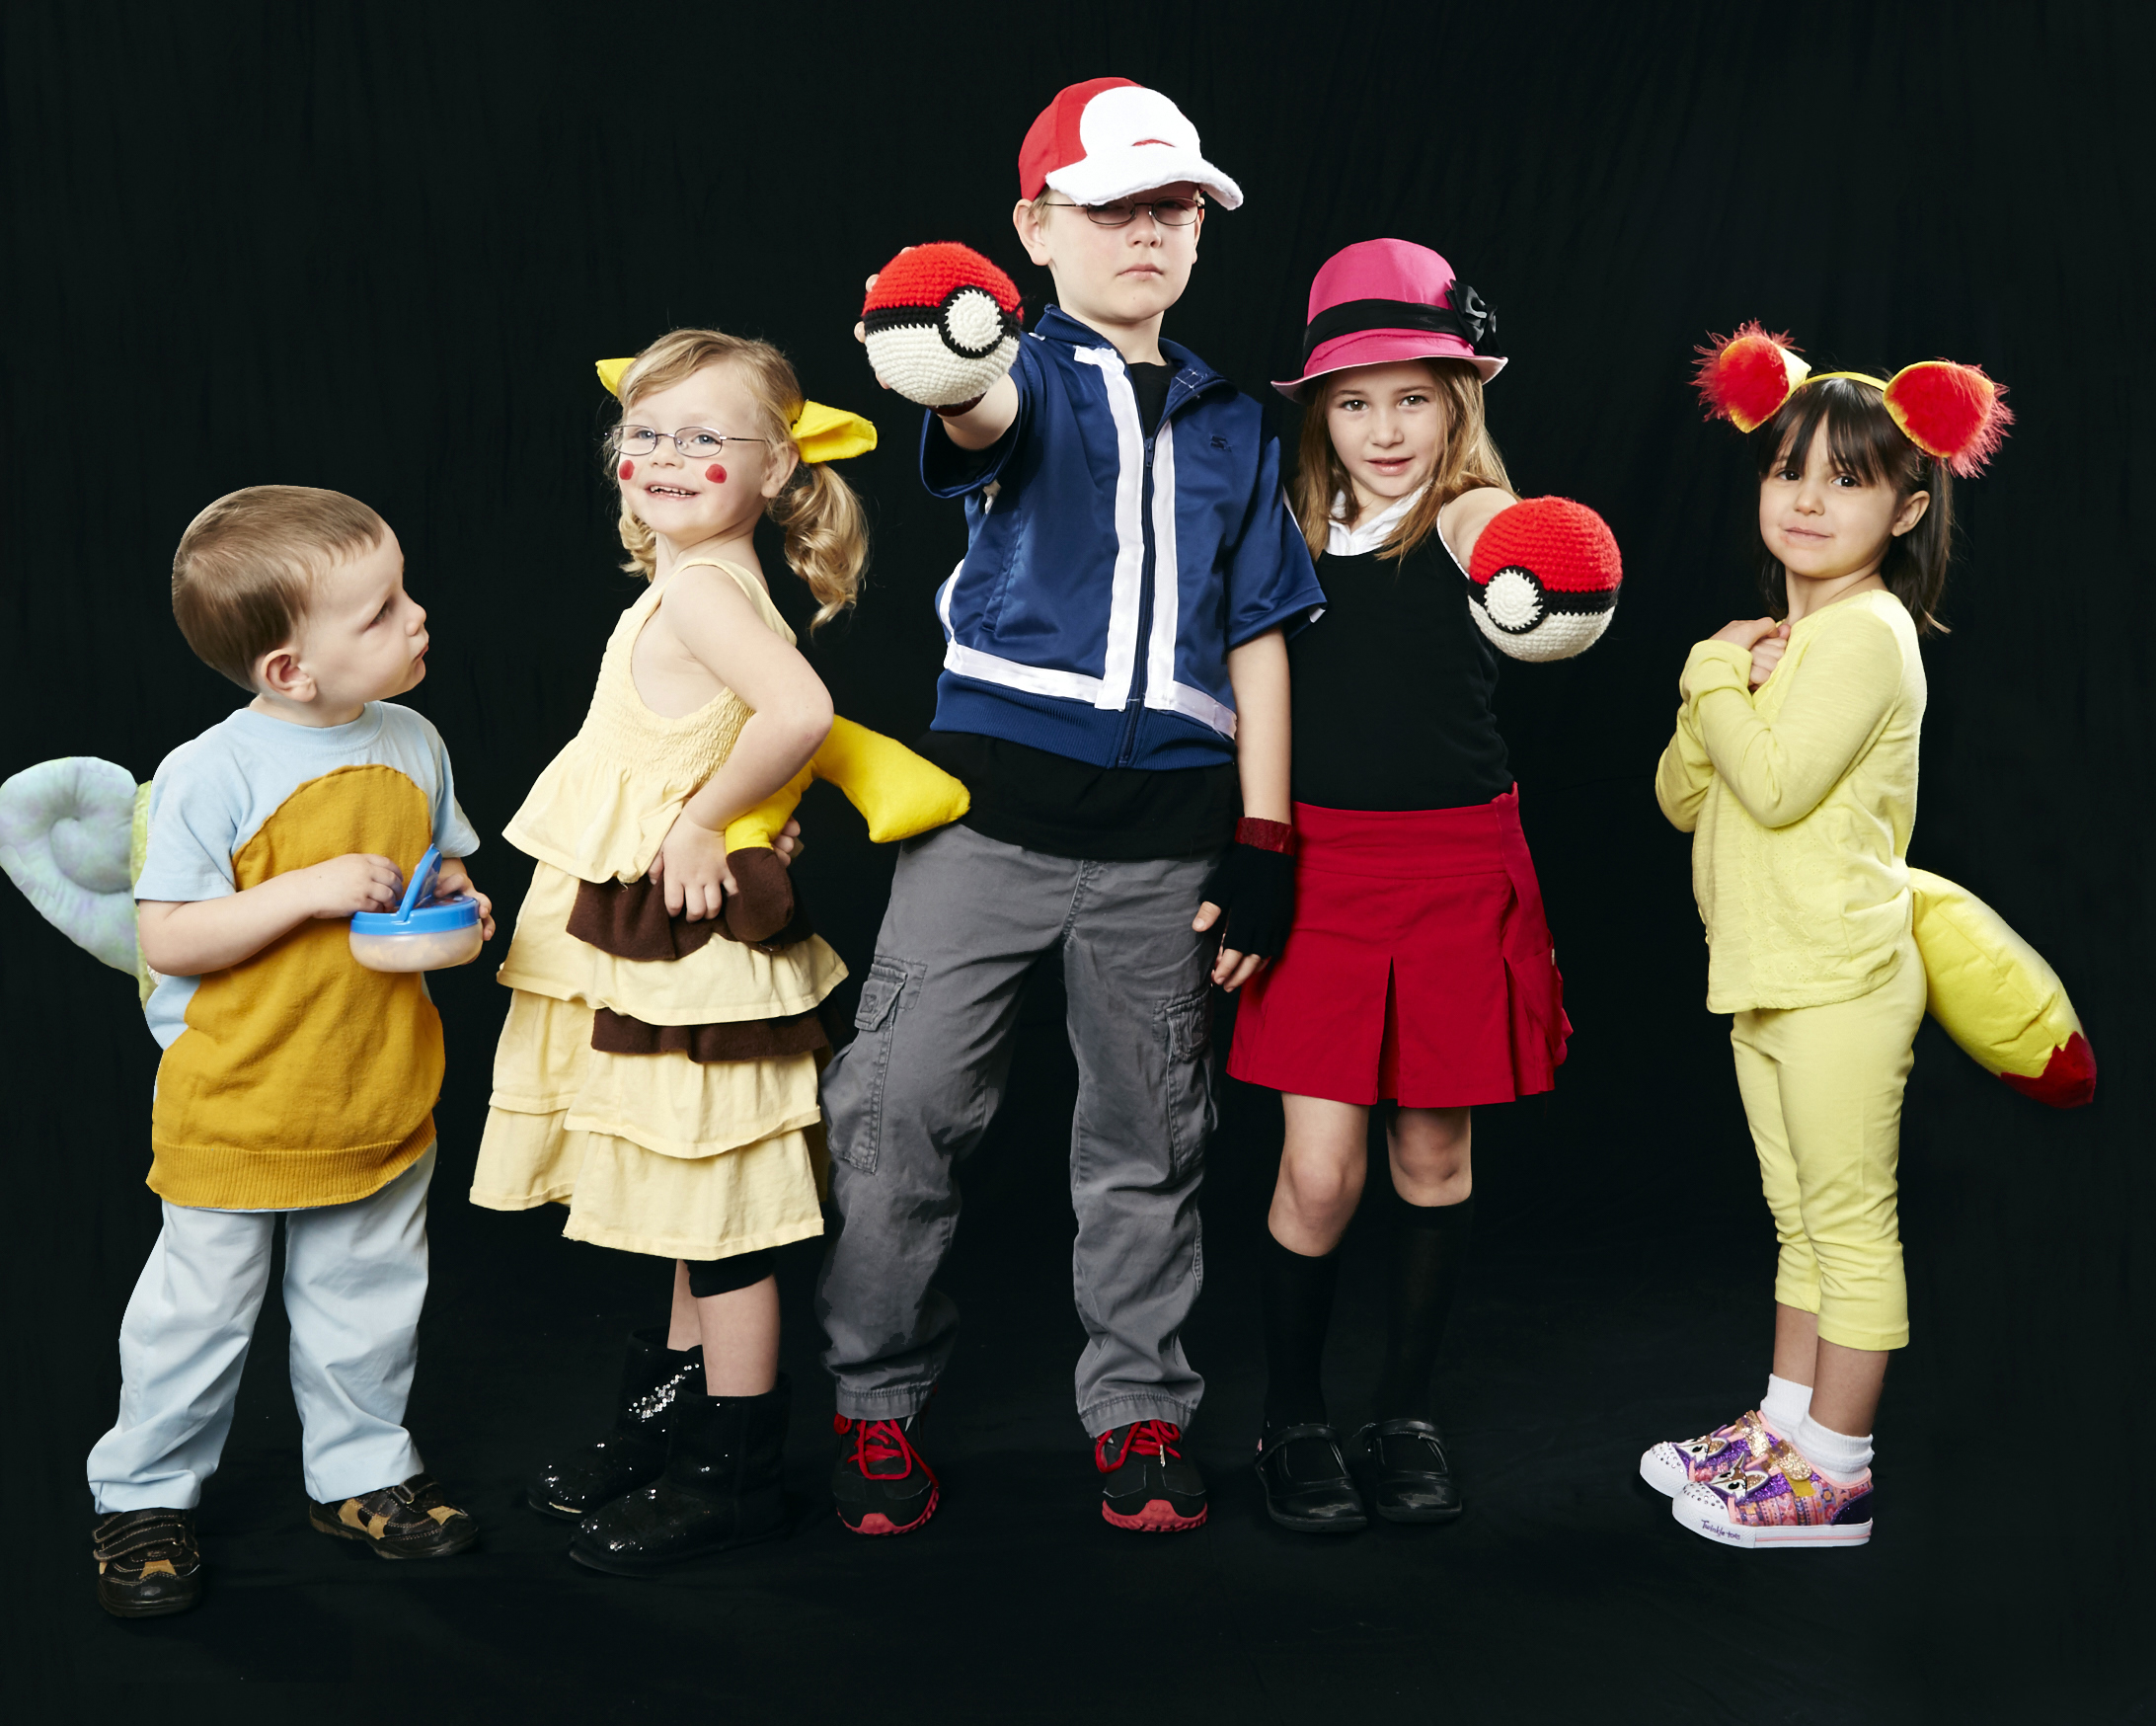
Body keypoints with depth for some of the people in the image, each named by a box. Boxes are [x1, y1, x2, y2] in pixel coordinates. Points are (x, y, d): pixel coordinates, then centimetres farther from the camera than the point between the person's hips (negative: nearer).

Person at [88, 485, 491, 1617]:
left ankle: (360, 1472, 36)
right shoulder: (213, 773, -19)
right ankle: (145, 1494, 30)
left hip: (381, 1094, 5)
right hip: (237, 1105, -5)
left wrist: (456, 906, -8)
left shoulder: (412, 745, -1)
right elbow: (166, 941, -19)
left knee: (366, 1303, 17)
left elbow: (441, 865, 14)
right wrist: (311, 891, -28)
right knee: (199, 1310, 10)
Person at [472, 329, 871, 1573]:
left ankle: (736, 1474, 13)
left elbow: (800, 710, -35)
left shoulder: (698, 588, -18)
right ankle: (671, 1416, 35)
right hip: (657, 946, 10)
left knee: (719, 1216, 1)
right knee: (692, 1206, 20)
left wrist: (704, 818, -23)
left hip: (682, 945, -10)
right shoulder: (709, 584, 11)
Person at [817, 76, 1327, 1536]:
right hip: (996, 798, -3)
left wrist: (1262, 842, 5)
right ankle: (878, 1401, 15)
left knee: (1149, 1130, 10)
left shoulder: (1231, 424, 14)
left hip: (1167, 829, 3)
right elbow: (981, 414, -23)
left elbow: (1257, 637, 12)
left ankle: (1139, 1410, 26)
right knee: (901, 1104, -4)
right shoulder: (1030, 381, 4)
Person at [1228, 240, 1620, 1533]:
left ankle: (1409, 1409, 28)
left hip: (1455, 867, -1)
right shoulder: (1297, 535, 5)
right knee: (1320, 1169, -2)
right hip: (1322, 861, 2)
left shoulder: (1471, 520, -7)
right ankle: (1293, 1417, 19)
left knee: (1433, 1152, 9)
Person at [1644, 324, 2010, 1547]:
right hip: (1765, 973, 9)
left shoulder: (1867, 630, -12)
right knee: (1801, 1219, 16)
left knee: (1852, 1222, -1)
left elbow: (1776, 780, -23)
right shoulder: (1779, 637, 18)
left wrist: (1714, 683, -8)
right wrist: (1723, 690, -4)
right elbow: (1685, 797, 13)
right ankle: (1786, 1428, 26)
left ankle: (1836, 1473, 5)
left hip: (1839, 974, -9)